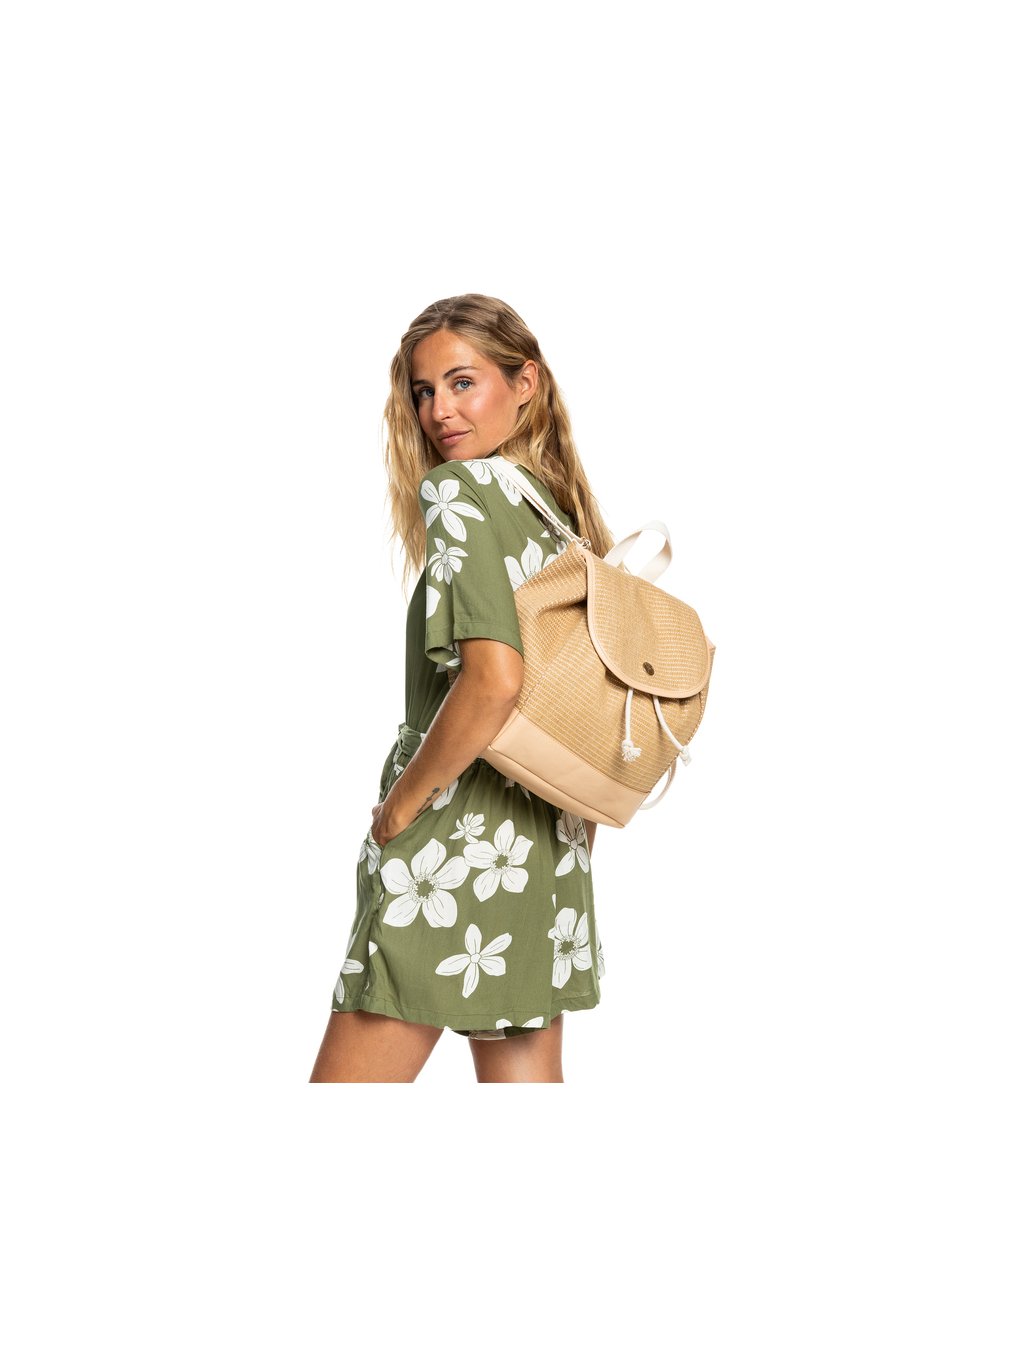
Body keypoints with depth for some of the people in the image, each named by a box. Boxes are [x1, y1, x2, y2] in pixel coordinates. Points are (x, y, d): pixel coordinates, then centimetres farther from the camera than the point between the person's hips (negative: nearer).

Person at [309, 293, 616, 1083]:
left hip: (453, 843, -8)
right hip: (551, 854, 8)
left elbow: (494, 680, -26)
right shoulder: (567, 508, 12)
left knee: (348, 1079, 1)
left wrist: (400, 805, -14)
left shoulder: (460, 489, -12)